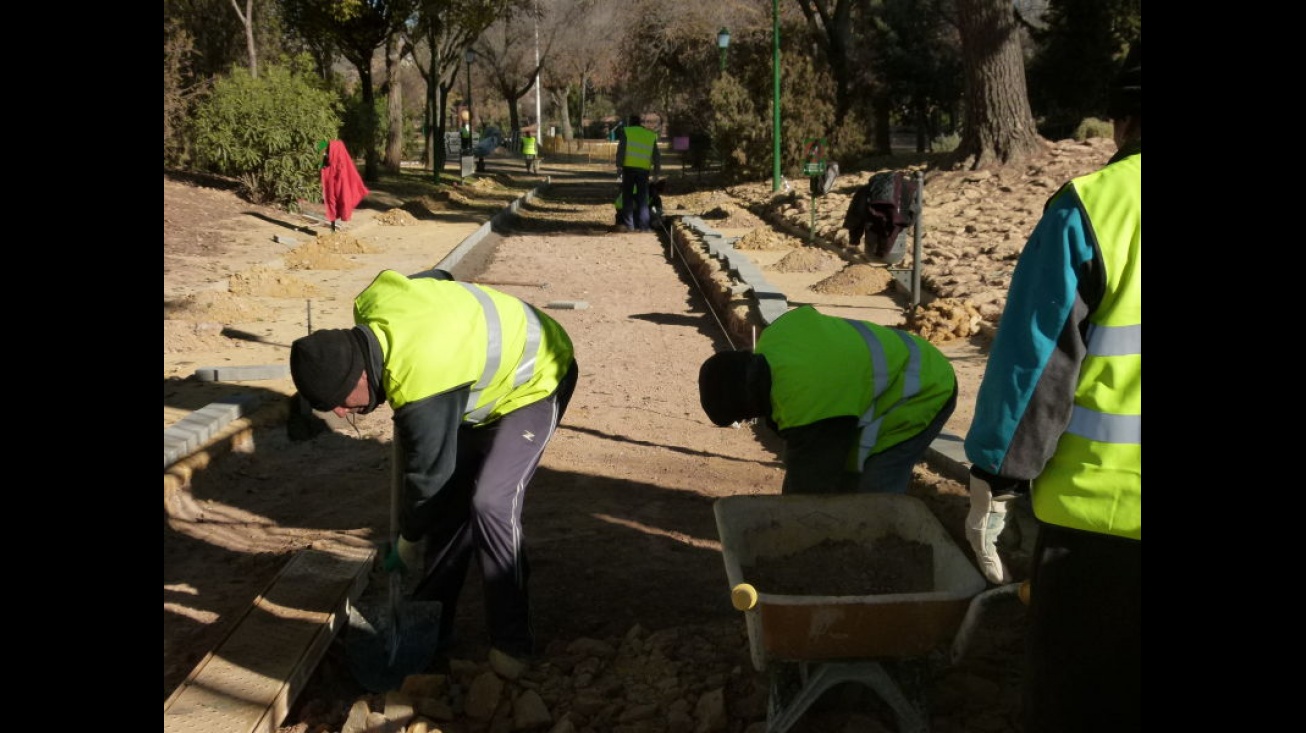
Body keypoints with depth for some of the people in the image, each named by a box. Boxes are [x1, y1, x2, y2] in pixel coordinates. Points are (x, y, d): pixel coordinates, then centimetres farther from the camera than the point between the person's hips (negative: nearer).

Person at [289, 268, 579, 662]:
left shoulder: (423, 388, -39)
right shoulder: (373, 301, -16)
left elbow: (428, 473, -24)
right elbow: (436, 276, 5)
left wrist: (408, 544, -5)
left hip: (535, 380, -9)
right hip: (492, 360, 10)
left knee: (491, 503, -21)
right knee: (449, 493, 7)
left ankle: (512, 643, -7)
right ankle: (432, 622, 19)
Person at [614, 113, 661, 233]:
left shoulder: (626, 131, 7)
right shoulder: (651, 135, 16)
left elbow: (621, 149, -5)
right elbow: (657, 155, 15)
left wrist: (619, 164, -7)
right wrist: (657, 170, 19)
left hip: (629, 167, -2)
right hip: (644, 169, 2)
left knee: (627, 197, 5)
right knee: (643, 198, 5)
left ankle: (628, 224, -1)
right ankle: (643, 225, -1)